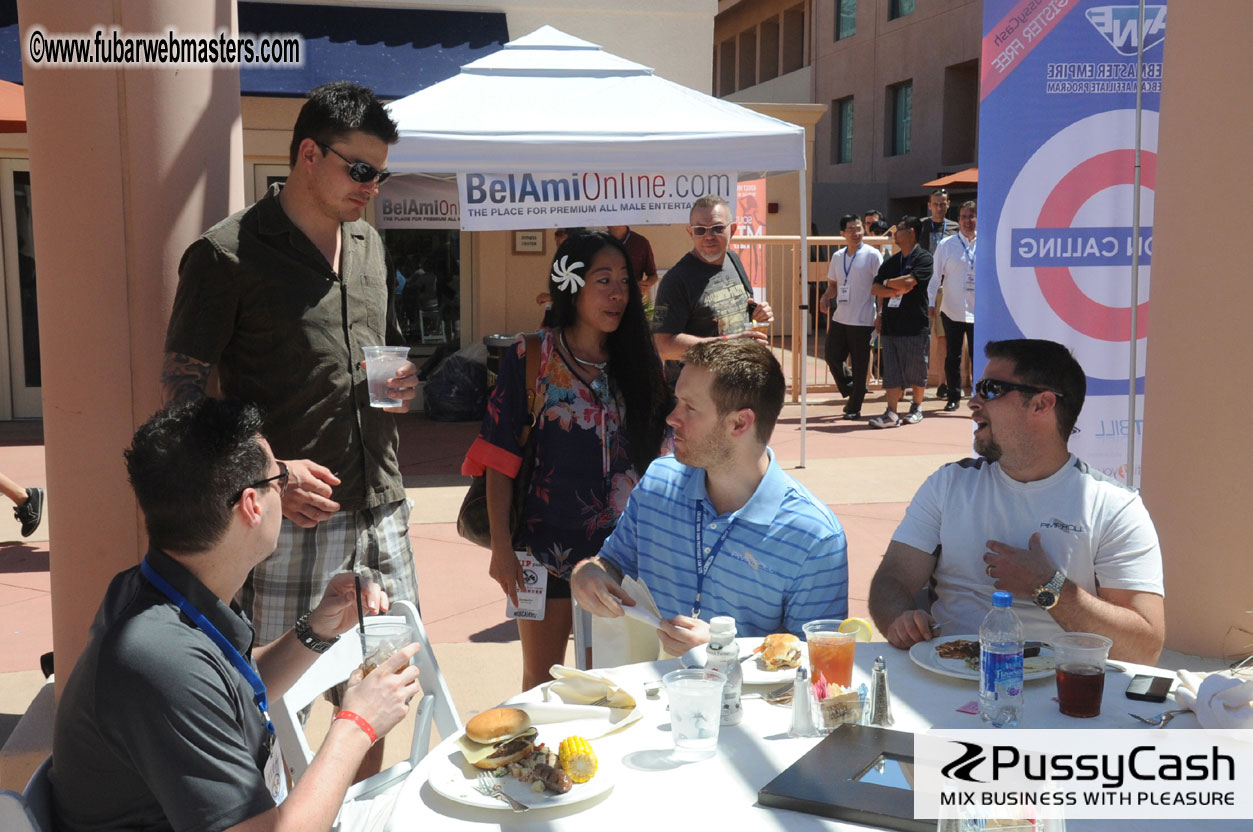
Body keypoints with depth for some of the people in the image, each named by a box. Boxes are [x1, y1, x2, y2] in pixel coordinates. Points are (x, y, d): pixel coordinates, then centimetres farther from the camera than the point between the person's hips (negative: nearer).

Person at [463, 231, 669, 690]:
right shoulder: (530, 358, -6)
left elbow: (658, 451, 8)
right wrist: (501, 546, -11)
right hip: (548, 544, -2)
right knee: (541, 680, 11)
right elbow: (500, 457, -7)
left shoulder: (640, 362, 3)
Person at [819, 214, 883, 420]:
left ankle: (854, 407, 11)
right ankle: (850, 393, 27)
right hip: (839, 318, 6)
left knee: (860, 365, 1)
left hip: (862, 320, -5)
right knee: (832, 358, 4)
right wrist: (825, 296, -2)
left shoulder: (872, 255, -6)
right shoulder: (837, 256, 11)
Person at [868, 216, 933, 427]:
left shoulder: (923, 258, -4)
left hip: (915, 324, -5)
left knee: (916, 370, 4)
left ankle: (916, 408, 21)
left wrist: (888, 283, -1)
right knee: (891, 371, 0)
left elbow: (909, 281, -18)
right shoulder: (891, 261, 16)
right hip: (890, 323, 5)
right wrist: (896, 291, -8)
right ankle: (891, 414, -1)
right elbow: (875, 288, 10)